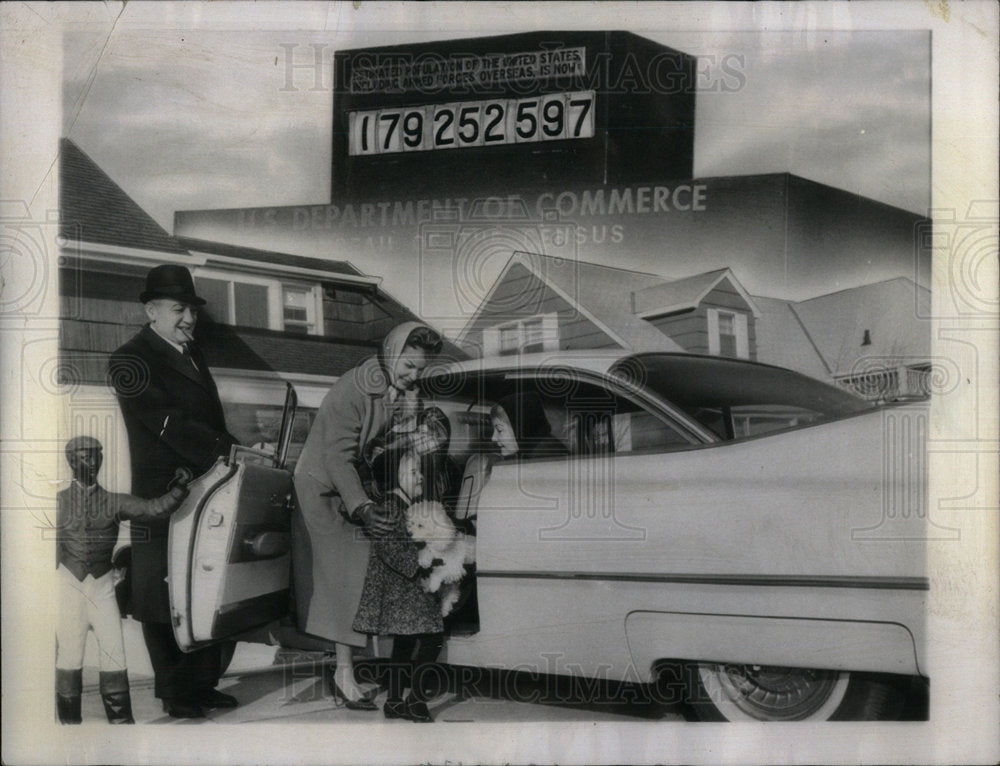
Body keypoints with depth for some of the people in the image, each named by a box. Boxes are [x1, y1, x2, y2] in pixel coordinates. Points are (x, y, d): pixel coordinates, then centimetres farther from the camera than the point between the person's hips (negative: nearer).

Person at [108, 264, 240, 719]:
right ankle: (175, 696, 13)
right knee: (164, 599, 2)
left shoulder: (191, 354, 18)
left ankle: (203, 683, 20)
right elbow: (167, 423, -19)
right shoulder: (130, 360, -7)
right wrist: (228, 451, -24)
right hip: (163, 498, -7)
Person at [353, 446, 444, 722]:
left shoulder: (412, 508, 16)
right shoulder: (390, 508, -14)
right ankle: (417, 700, -3)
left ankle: (394, 700, 21)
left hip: (412, 589, 10)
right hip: (401, 591, -10)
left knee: (404, 643, 13)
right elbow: (392, 548, -22)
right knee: (430, 639, -11)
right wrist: (419, 567, -21)